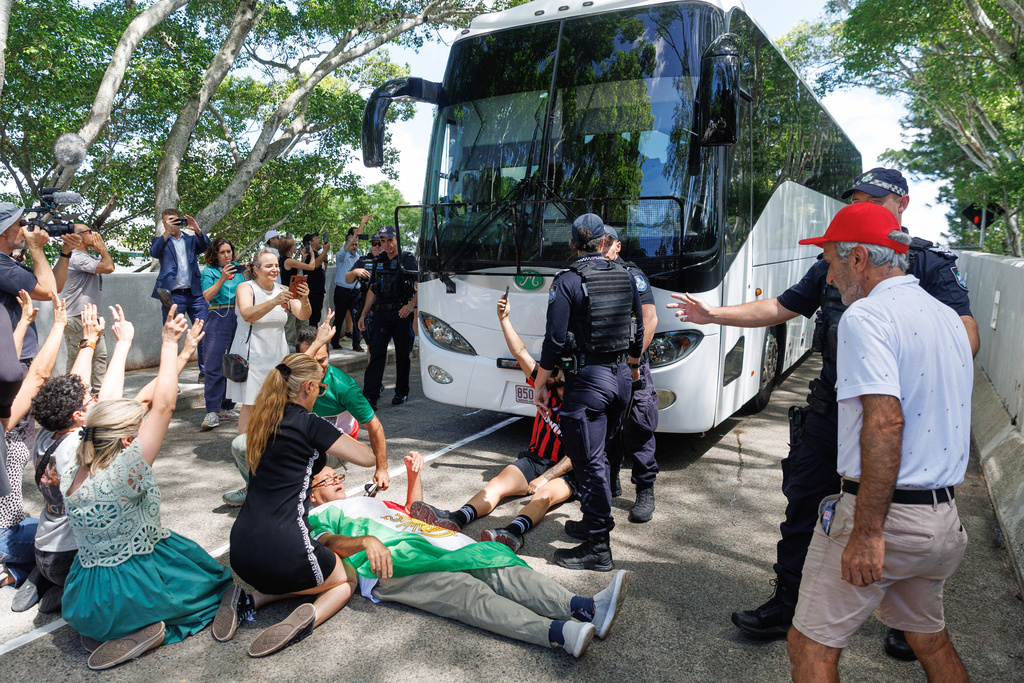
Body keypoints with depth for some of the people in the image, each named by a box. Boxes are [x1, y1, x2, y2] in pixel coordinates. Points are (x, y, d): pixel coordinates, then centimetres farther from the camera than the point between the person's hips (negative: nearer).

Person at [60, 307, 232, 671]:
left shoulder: (72, 472, -8)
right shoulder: (121, 476, -29)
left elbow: (105, 406, 1)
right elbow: (163, 407, -31)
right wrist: (169, 345, -23)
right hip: (127, 597, -7)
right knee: (211, 576, 18)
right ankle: (145, 629, -1)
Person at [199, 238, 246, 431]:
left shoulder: (238, 270, 15)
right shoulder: (209, 271, 5)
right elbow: (207, 296, -8)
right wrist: (222, 278, -17)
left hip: (238, 318, 4)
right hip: (218, 319, -4)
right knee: (214, 366, -8)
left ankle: (227, 407, 15)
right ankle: (212, 412, -7)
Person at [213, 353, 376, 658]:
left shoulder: (264, 422, 11)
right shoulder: (309, 423, -10)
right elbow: (367, 457, -4)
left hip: (241, 552, 7)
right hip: (283, 550, -7)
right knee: (348, 579, 20)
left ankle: (249, 600, 9)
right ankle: (306, 617, -9)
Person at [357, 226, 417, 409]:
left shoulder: (408, 260, -1)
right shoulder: (379, 262, 14)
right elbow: (372, 290, 19)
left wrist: (411, 305, -22)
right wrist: (363, 315, 15)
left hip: (401, 313, -3)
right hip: (381, 313, 4)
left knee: (403, 354, 6)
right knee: (376, 354, -4)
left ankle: (402, 392, 20)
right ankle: (370, 397, -6)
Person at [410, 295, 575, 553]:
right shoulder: (548, 389, 5)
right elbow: (521, 353, 6)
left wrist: (546, 477, -25)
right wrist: (504, 318, 2)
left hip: (565, 471, -6)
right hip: (534, 459, 6)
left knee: (544, 496, -37)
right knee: (496, 484, -20)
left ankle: (513, 532, -65)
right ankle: (455, 519, -43)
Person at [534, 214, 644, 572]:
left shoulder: (567, 282, -11)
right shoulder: (626, 278, 8)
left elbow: (554, 340, -14)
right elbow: (639, 331, 17)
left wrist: (539, 385, -5)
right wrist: (633, 367, 33)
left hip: (587, 380, -7)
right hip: (621, 377, 7)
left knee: (588, 461, -1)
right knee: (598, 454, 21)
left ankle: (598, 547, 5)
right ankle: (593, 522, 33)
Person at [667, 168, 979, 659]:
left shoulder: (933, 267, -4)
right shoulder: (834, 265, 10)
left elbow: (967, 337, -15)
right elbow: (780, 308, 14)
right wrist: (713, 315, 7)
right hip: (830, 411, 4)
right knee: (804, 507, 9)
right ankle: (786, 606, 26)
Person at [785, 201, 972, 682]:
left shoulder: (867, 315, -15)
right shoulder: (948, 318, 12)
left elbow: (885, 422, -25)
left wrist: (867, 532, -24)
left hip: (888, 513, -9)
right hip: (942, 518, 9)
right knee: (929, 640, 27)